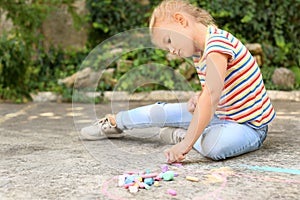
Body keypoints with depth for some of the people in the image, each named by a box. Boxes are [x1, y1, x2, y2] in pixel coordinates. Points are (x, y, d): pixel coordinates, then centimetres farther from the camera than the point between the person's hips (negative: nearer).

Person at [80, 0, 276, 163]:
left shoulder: (217, 43, -26)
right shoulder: (198, 52, 3)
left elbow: (211, 97, -36)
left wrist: (185, 143, -39)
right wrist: (197, 100, -7)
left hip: (250, 125, -8)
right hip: (222, 114, 8)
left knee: (213, 145, -39)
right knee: (161, 112, 8)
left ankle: (180, 135, -7)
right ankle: (115, 122, 34)